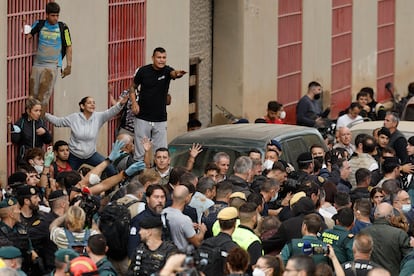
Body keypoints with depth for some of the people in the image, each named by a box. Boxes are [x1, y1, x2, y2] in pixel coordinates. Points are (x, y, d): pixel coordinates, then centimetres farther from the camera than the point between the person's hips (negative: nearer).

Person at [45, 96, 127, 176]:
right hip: (74, 155, -1)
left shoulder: (98, 117, -9)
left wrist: (120, 104, -43)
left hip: (91, 154, 1)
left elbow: (110, 112, -24)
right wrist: (44, 115, -10)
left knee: (111, 169, -12)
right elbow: (58, 122, -3)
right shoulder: (74, 118, -11)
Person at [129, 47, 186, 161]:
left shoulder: (167, 70, -4)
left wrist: (176, 74, -54)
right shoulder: (143, 71, -3)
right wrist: (134, 103, -6)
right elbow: (133, 87, 11)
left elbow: (173, 73, -29)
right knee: (140, 153, 1)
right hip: (142, 119, -1)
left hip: (160, 120, 1)